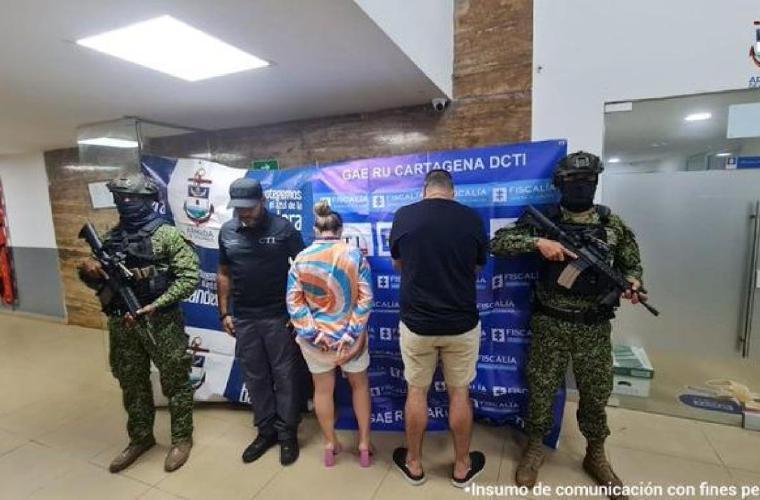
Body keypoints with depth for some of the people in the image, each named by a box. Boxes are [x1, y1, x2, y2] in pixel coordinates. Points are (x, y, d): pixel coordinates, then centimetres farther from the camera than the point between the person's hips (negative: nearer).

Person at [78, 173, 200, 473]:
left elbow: (189, 277, -16)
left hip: (161, 322, -6)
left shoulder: (166, 234, -10)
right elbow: (98, 281, 17)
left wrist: (154, 305, -22)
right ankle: (140, 438, 38)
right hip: (121, 323, 6)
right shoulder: (110, 238, 9)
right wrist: (88, 272, -7)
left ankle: (182, 438, 26)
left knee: (175, 382, 7)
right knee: (131, 384, 19)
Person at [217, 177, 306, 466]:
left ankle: (288, 433, 25)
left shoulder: (283, 228, -9)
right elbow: (224, 274, 11)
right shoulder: (227, 232, 4)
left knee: (285, 375, 7)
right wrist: (224, 313, 8)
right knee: (255, 377, 14)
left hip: (280, 316, -4)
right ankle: (266, 430, 32)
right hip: (244, 318, 4)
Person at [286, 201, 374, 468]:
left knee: (323, 389, 19)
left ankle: (330, 445, 35)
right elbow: (365, 299, -15)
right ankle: (364, 445, 30)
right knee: (360, 385, 20)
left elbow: (294, 301, -9)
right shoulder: (355, 255, -12)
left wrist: (314, 333, -10)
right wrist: (353, 335, -13)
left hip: (315, 338, 1)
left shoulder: (301, 259, -7)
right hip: (350, 334, -1)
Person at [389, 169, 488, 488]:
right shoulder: (472, 219, -6)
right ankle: (462, 467, 34)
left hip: (416, 322, 0)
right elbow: (478, 268, 8)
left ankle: (414, 464, 34)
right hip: (462, 323, 1)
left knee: (416, 391, 16)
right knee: (459, 393, 16)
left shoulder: (403, 216, -6)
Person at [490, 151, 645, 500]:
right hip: (549, 324, -2)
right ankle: (535, 448, 31)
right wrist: (538, 242, -24)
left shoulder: (613, 224, 3)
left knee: (596, 393, 15)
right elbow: (497, 243, -11)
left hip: (595, 326, 2)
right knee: (541, 389, 9)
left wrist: (632, 283, -9)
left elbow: (630, 263, 13)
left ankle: (596, 456, 39)